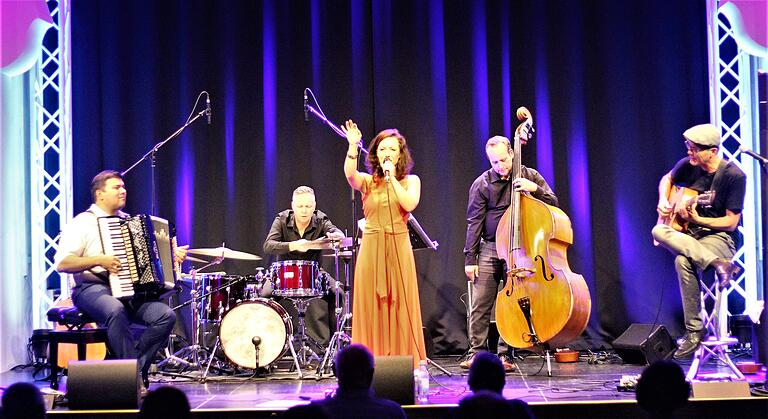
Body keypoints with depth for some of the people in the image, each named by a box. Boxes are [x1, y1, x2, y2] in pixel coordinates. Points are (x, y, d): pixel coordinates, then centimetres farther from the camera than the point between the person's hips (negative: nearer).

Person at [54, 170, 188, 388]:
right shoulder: (82, 223, 1)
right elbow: (62, 263, -9)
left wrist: (172, 254, 11)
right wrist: (99, 260, -21)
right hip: (93, 288, -6)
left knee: (166, 315, -20)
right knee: (115, 310, -40)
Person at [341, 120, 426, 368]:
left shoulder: (410, 181, 8)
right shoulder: (367, 182, 8)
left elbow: (409, 204, -13)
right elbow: (350, 174, -15)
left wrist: (392, 176, -9)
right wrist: (353, 147, -28)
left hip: (399, 248, -1)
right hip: (371, 248, 1)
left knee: (400, 306, -2)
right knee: (372, 307, -1)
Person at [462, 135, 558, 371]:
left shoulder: (529, 176, 3)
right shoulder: (482, 184, 0)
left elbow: (553, 204, 2)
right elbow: (474, 222, 0)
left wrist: (535, 189, -17)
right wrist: (470, 258, -3)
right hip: (489, 249, 0)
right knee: (480, 305, -2)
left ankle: (504, 355, 5)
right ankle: (476, 352, 6)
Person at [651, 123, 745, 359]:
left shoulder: (734, 176, -13)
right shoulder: (688, 165, 2)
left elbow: (731, 223, -14)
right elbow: (667, 179, 26)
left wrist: (697, 219, -22)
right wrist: (663, 201, 7)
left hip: (719, 237, -6)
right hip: (688, 234, 6)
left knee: (683, 261, -36)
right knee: (659, 231, -28)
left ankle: (694, 331, -28)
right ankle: (717, 264, -35)